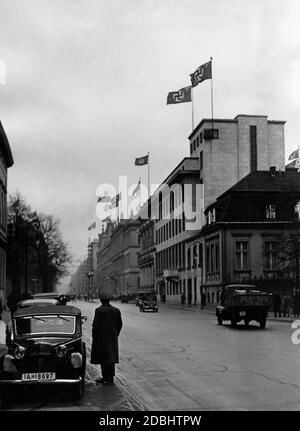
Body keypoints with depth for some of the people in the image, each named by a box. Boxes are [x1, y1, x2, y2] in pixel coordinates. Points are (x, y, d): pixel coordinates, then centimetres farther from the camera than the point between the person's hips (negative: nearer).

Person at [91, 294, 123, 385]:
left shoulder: (99, 310, -11)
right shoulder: (116, 310, 4)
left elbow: (96, 324, -13)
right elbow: (120, 324, 7)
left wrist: (94, 337, -2)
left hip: (101, 337, -5)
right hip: (112, 339, 5)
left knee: (104, 357, -1)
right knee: (111, 357, 13)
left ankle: (107, 378, -3)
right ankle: (110, 378, 18)